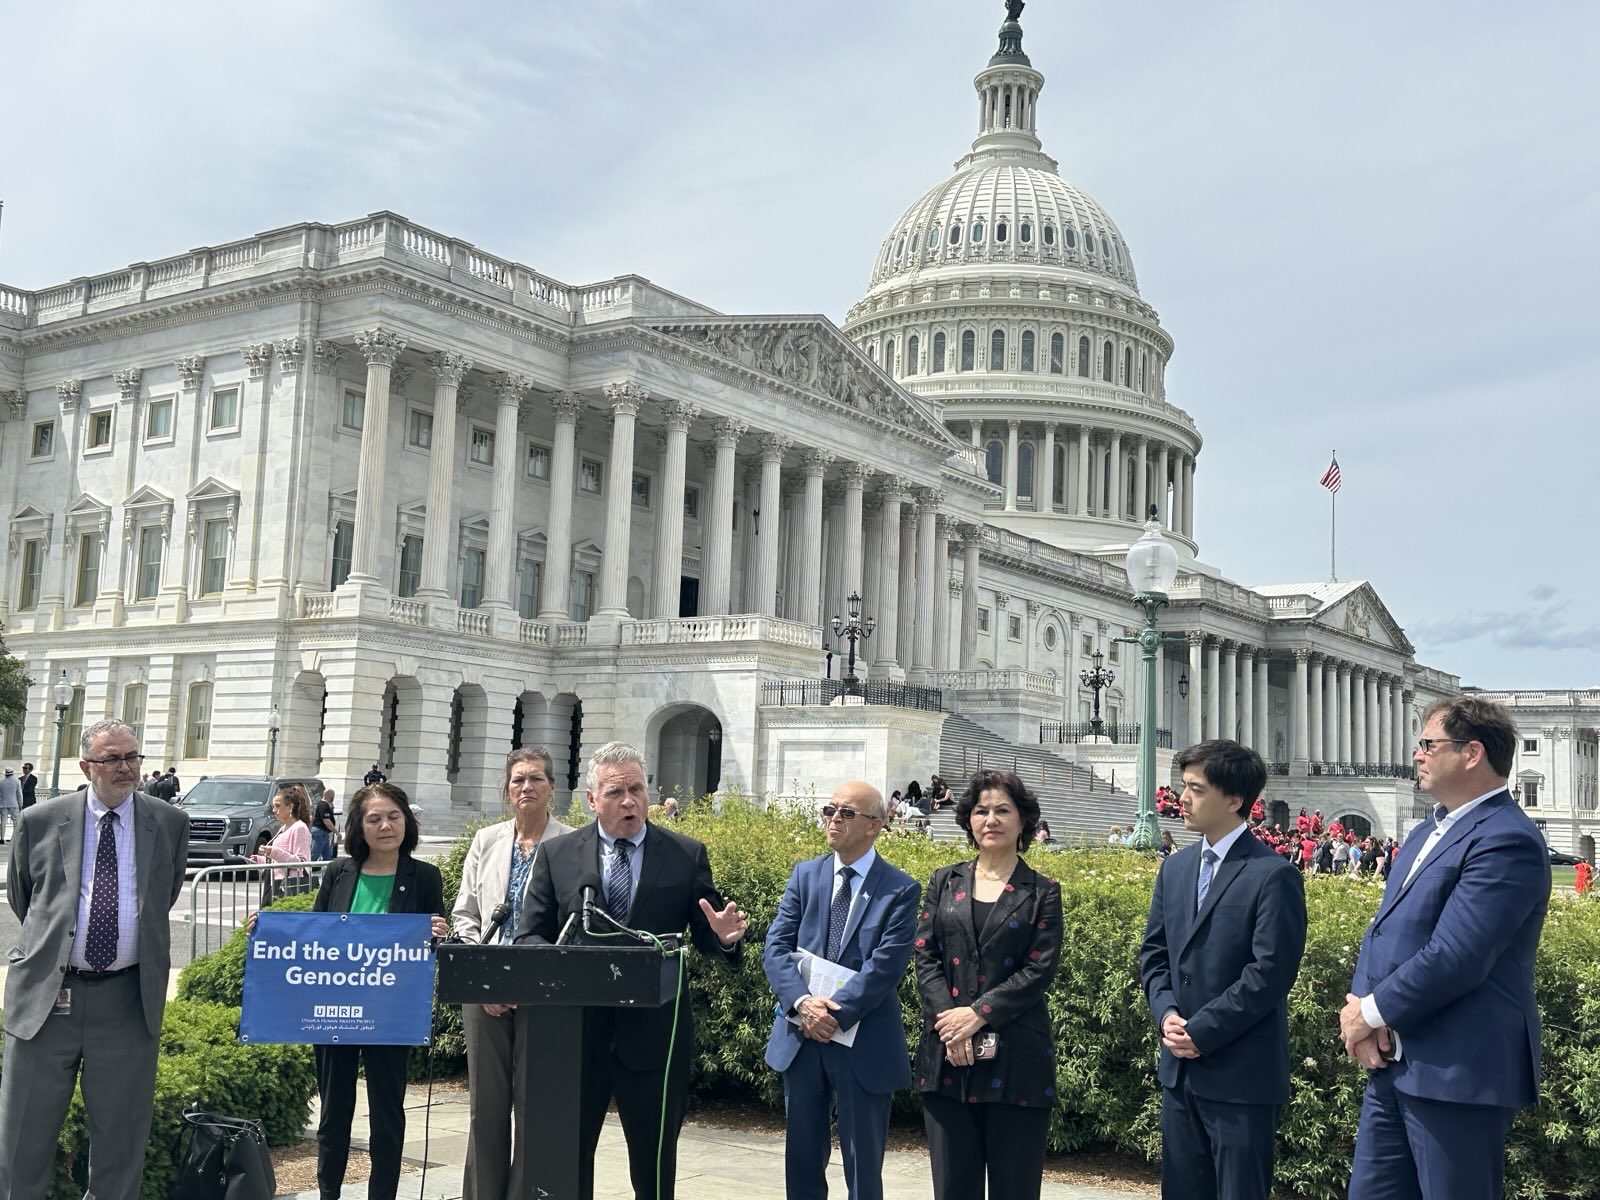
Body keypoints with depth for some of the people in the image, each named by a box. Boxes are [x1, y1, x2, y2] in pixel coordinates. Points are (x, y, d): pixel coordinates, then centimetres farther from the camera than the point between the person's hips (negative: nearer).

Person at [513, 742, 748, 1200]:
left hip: (654, 1032, -1)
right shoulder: (557, 855, 2)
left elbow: (706, 938, 2)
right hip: (574, 1030, 1)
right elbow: (530, 937, 2)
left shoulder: (687, 855, 1)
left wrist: (725, 937, -21)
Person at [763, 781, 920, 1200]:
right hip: (800, 1038, 4)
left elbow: (885, 965, -15)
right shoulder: (804, 875, 6)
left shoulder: (901, 890, -5)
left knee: (863, 1166, 6)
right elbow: (775, 947, -2)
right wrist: (803, 1003, -18)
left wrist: (835, 1013, -21)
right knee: (802, 1159, 14)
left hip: (864, 1044, -4)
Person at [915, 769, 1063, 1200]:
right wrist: (948, 1019, -11)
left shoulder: (1042, 892, 4)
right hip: (947, 1056, 2)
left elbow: (1039, 970, -5)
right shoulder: (944, 882, 11)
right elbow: (925, 957, 3)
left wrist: (978, 1014, -14)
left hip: (1015, 1060, -2)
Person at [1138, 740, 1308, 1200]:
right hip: (1180, 1067, 7)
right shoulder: (1175, 867, 11)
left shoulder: (1273, 874, -12)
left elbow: (1270, 971, -18)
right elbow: (1153, 951, 13)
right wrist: (1166, 1013, -5)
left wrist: (1202, 1031, -16)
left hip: (1242, 1075, -7)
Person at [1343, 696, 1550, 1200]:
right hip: (1392, 1064, 9)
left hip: (1459, 1075, -9)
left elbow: (1452, 959, -24)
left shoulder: (1506, 840, -17)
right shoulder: (1426, 833, 16)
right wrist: (1360, 1006, -5)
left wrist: (1374, 1012, -11)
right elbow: (1383, 930, 13)